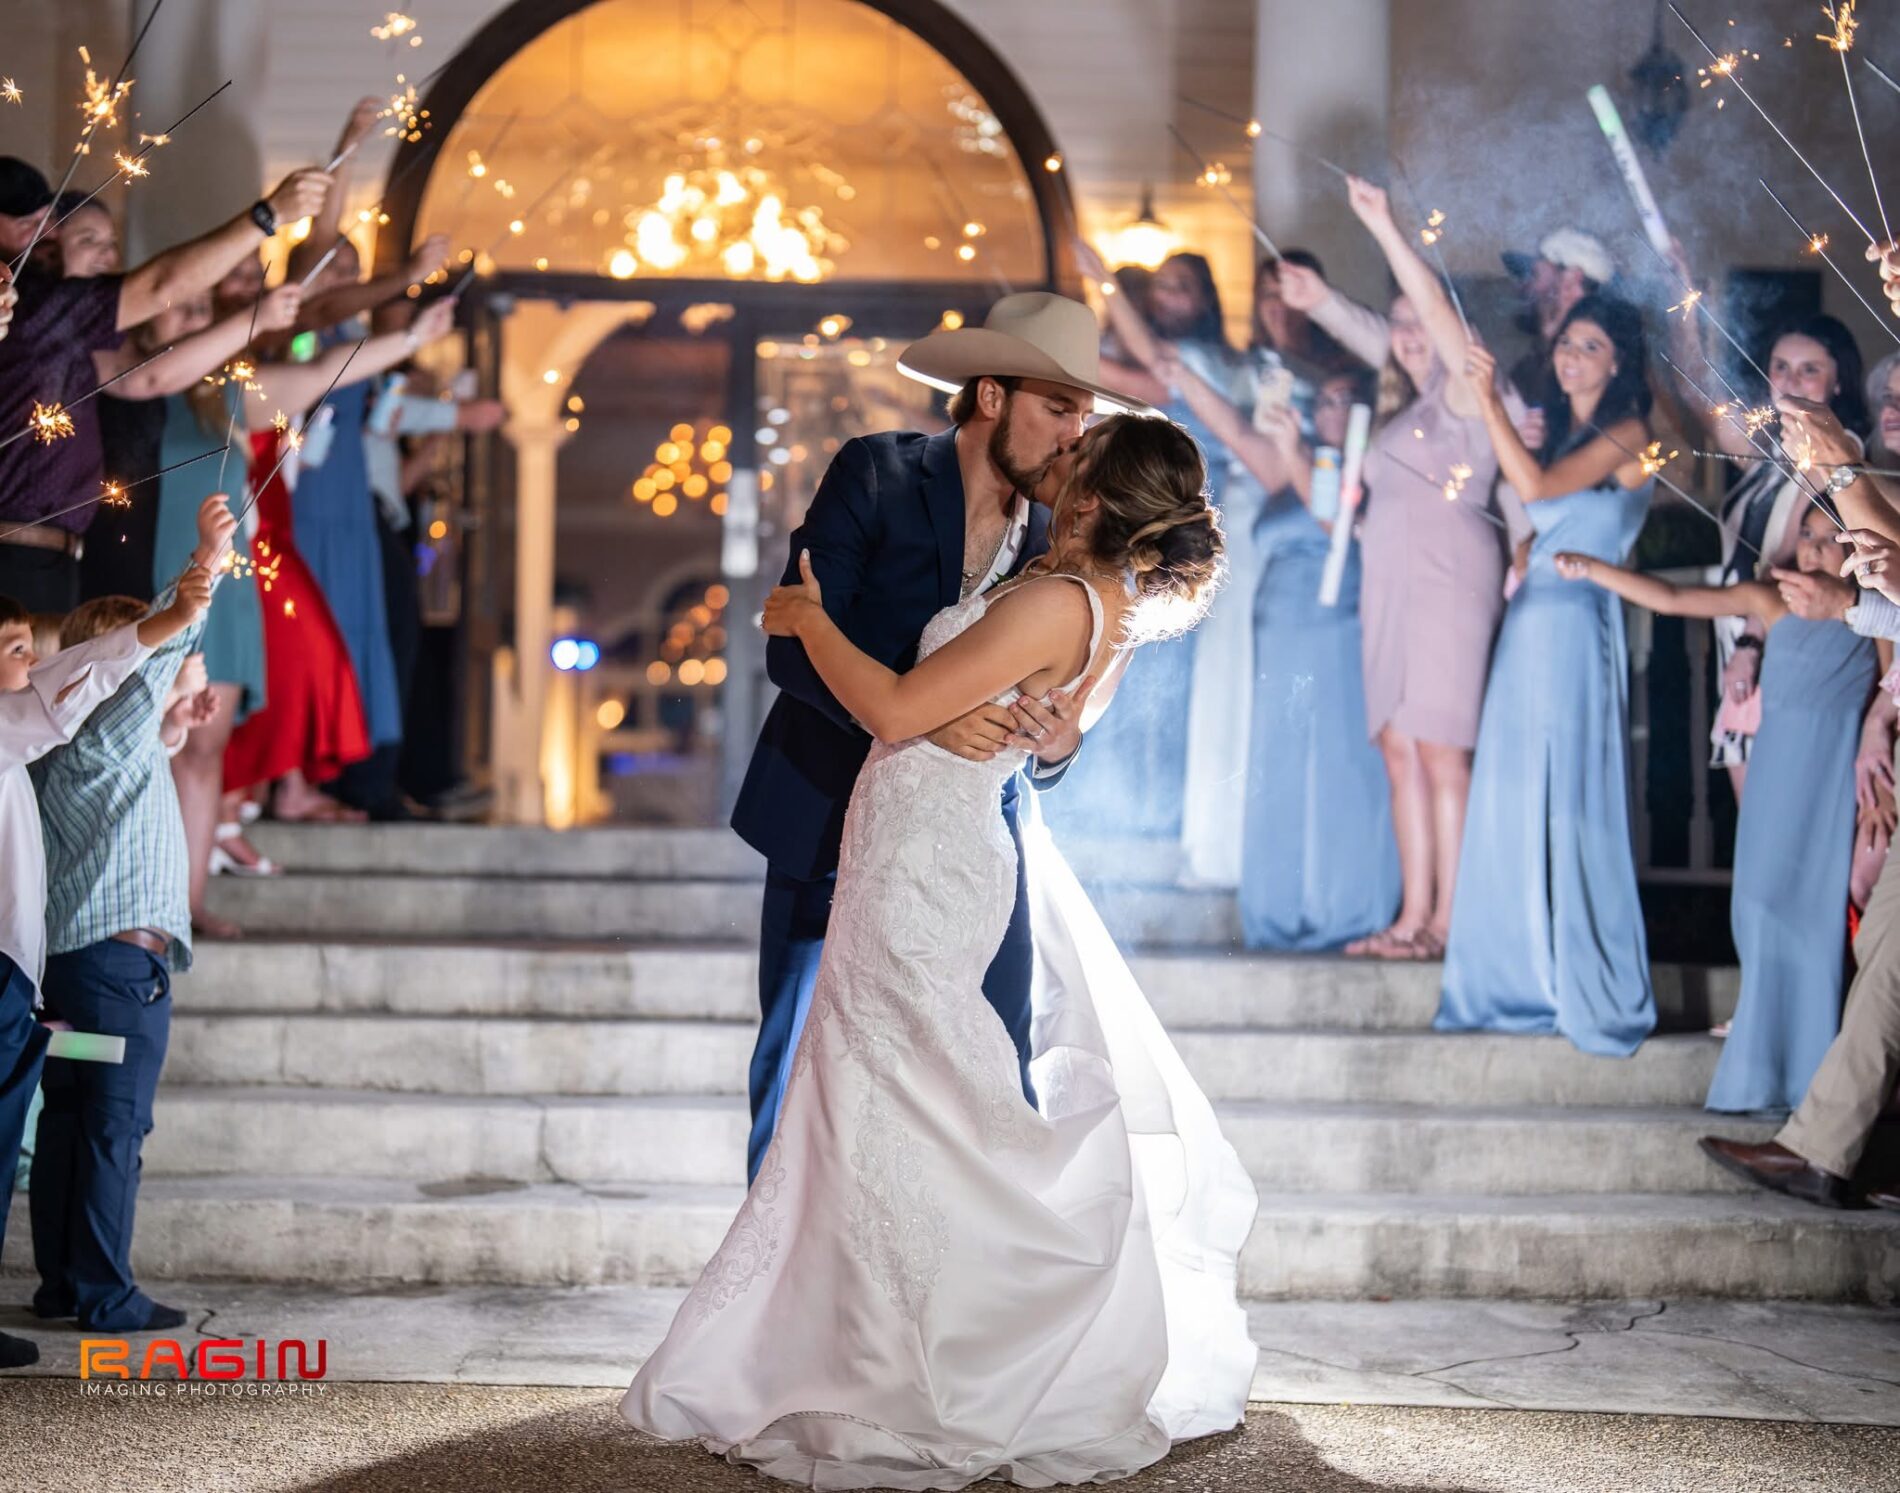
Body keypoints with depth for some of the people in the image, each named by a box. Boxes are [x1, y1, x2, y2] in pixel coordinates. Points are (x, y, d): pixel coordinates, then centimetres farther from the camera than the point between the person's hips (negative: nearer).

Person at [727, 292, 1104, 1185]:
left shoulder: (1054, 536, 2)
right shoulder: (876, 475, -9)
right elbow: (794, 648, -17)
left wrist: (1055, 743, -22)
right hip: (833, 826, -3)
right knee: (796, 1074, 6)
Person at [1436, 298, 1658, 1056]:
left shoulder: (1627, 434, -5)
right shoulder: (1559, 427, 18)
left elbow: (1537, 486, -18)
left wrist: (1489, 397, -16)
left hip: (1578, 622, -8)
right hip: (1529, 616, 8)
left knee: (1566, 802, -6)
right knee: (1515, 800, 8)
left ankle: (1591, 990, 2)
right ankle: (1527, 980, 17)